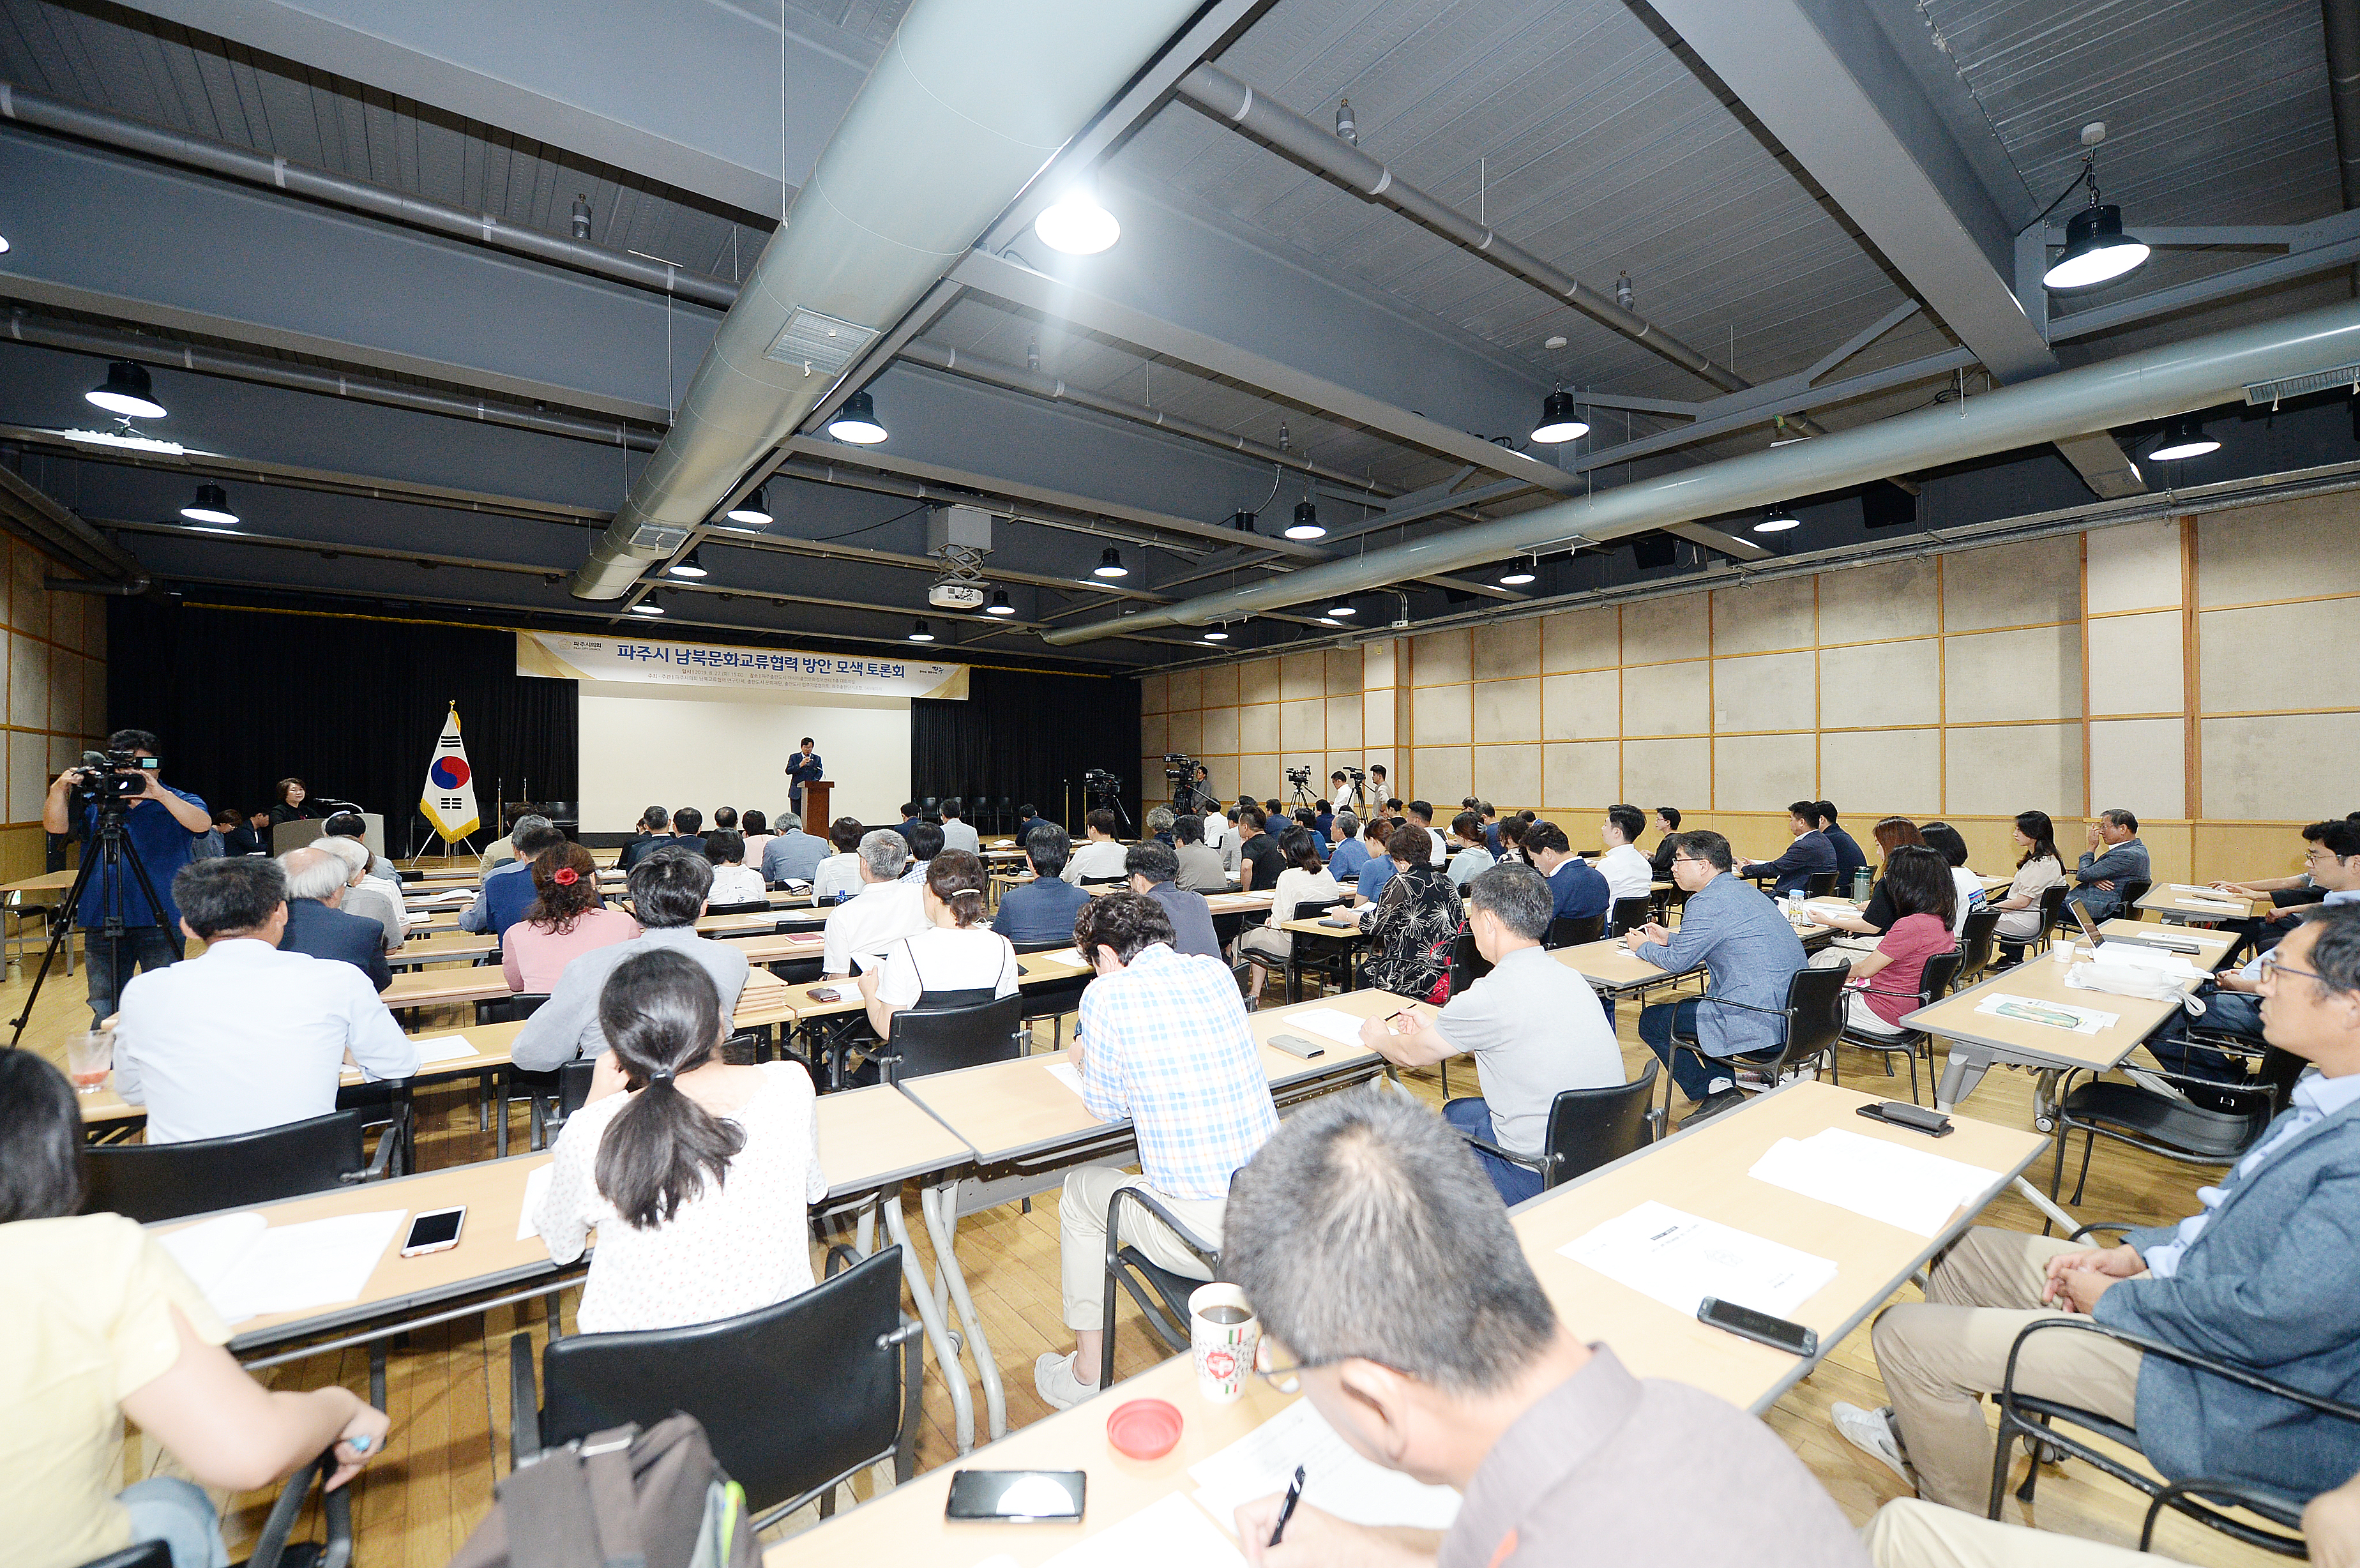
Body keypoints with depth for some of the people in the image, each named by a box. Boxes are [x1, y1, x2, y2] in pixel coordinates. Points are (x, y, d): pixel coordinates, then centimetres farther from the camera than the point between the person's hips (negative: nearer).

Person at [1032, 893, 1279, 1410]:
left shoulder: (1106, 994, -12)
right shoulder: (1217, 972, 3)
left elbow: (1108, 1108, 0)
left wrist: (1085, 1058, 19)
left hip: (1204, 1237, -5)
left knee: (1081, 1190, 23)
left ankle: (1085, 1375, 35)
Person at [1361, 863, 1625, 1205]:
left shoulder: (1492, 995, -22)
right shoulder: (1567, 976, 2)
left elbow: (1412, 1055, -6)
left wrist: (1378, 1038, 16)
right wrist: (1434, 1029, 29)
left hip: (1542, 1178, -8)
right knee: (1457, 1112, 28)